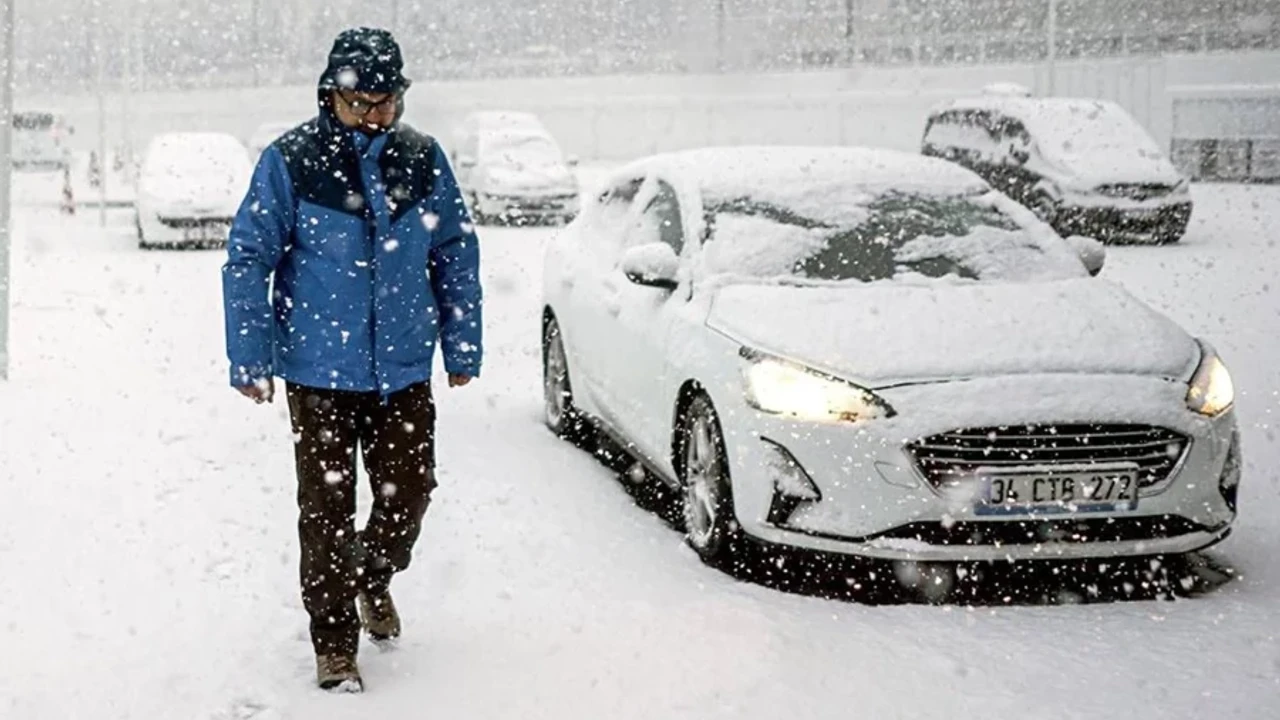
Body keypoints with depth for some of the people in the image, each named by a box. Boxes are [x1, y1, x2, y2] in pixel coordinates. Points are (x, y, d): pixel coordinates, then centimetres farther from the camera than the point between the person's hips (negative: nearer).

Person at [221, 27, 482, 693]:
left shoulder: (422, 158, 1)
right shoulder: (290, 161, -9)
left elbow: (456, 254, 10)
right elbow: (247, 260, -5)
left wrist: (462, 347, 10)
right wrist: (250, 358, -7)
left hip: (404, 369, 3)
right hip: (319, 370, -3)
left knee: (408, 491, 9)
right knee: (327, 508, 2)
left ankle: (373, 577, 41)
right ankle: (333, 643, 16)